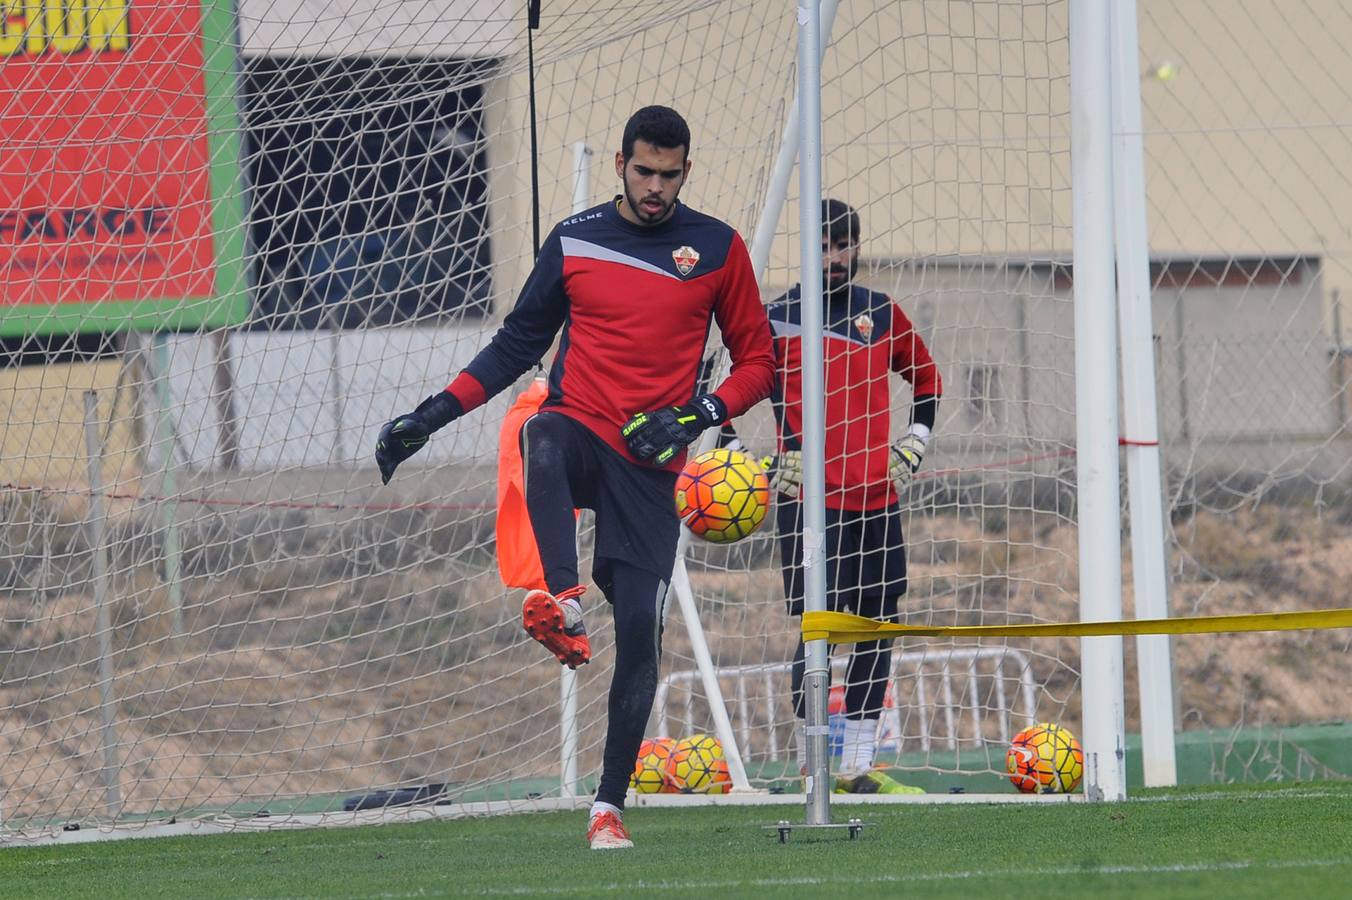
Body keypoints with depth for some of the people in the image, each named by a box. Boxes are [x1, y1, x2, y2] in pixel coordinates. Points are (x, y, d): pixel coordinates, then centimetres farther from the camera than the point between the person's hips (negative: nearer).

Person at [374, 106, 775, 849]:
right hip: (579, 431, 0)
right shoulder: (574, 241, 9)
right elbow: (517, 343, 16)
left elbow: (757, 359, 11)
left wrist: (702, 414, -8)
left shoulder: (717, 249, 7)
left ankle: (609, 806, 1)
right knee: (544, 442, -38)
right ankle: (563, 601, -58)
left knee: (640, 628, -7)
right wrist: (430, 417, 8)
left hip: (648, 464, 0)